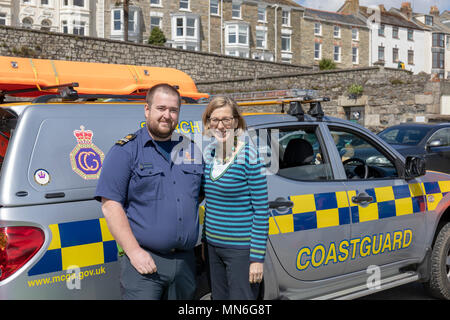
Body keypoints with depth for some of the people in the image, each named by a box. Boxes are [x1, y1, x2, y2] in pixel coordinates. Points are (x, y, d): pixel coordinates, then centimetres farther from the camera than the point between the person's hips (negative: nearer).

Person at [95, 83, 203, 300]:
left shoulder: (191, 150, 13)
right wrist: (134, 251, -16)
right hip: (142, 260, -5)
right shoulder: (125, 151, -3)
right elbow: (110, 205, -9)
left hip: (185, 260, 5)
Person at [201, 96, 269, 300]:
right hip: (213, 245, 7)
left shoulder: (248, 156, -15)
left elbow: (261, 210, -14)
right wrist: (205, 239, 17)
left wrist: (257, 257, -16)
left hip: (241, 248, -7)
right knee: (218, 297, 17)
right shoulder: (209, 153, 5)